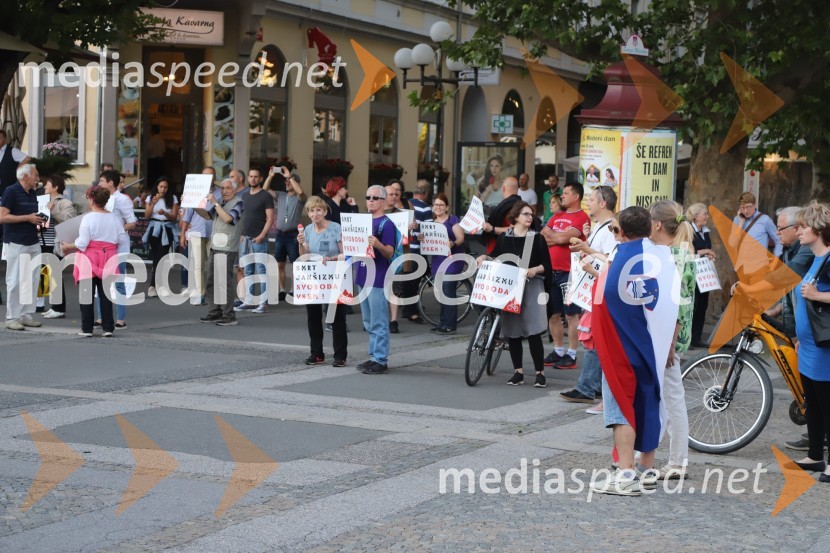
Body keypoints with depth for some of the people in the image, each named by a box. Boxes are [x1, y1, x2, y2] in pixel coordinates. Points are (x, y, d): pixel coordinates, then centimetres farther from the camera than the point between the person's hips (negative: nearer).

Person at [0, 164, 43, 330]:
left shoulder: (32, 194, 15)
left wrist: (38, 220, 5)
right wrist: (28, 218, -16)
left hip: (33, 243, 8)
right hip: (15, 243, -8)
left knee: (32, 280, 6)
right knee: (15, 281, -4)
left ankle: (26, 315, 14)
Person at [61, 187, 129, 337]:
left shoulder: (88, 218, -9)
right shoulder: (114, 218, 4)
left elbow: (82, 243, -12)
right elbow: (124, 240, 3)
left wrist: (67, 247, 1)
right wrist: (115, 254, 17)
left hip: (90, 259, -4)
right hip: (108, 260, 4)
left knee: (87, 294, 3)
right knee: (105, 294, 8)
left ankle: (87, 329, 4)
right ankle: (108, 328, 5)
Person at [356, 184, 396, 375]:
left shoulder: (386, 224, -9)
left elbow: (390, 253, -17)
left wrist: (378, 245, -34)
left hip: (377, 278, -9)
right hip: (363, 276, 9)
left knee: (378, 323, -6)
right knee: (369, 323, 14)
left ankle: (380, 360, -3)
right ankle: (373, 356, 21)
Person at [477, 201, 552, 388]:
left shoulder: (537, 238, 4)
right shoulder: (504, 238, 9)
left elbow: (547, 265, 1)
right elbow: (496, 258, 15)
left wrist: (535, 270, -17)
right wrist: (484, 258, -4)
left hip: (531, 288, -3)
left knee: (533, 332, -9)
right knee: (512, 331, 4)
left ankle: (540, 372, -2)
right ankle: (518, 371, 14)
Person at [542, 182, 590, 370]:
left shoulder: (581, 218, -7)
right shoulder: (557, 216, 17)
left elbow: (564, 237, -17)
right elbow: (543, 236, 7)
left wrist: (550, 234, 2)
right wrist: (560, 238, -8)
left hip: (569, 272, -7)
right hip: (551, 270, 7)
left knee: (572, 314, -2)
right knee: (553, 314, 10)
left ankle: (571, 355, 1)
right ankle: (558, 351, 20)